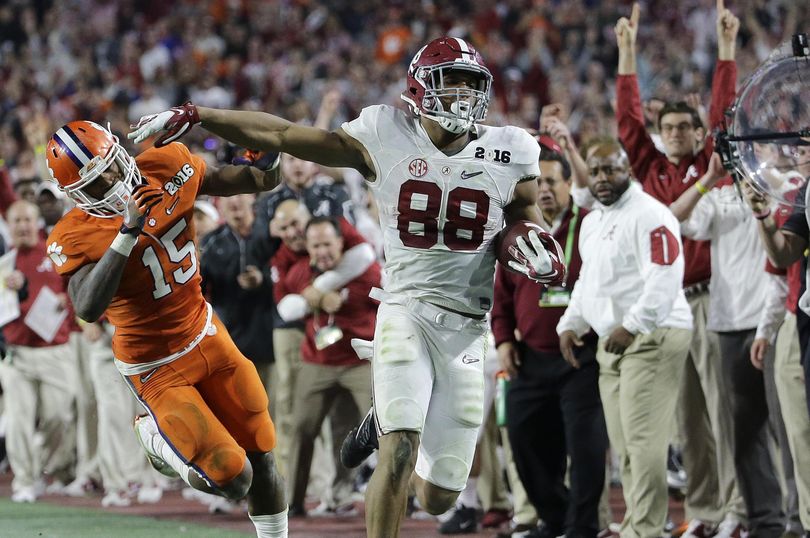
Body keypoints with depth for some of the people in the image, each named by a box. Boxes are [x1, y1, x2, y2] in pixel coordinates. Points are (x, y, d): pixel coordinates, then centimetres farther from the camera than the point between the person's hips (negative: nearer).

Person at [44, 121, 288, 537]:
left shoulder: (165, 169, -11)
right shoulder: (76, 237, -24)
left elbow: (222, 179, 8)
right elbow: (88, 309, -40)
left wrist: (262, 169, -15)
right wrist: (127, 233, -44)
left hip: (205, 334, 5)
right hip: (157, 369, -5)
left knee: (261, 461, 11)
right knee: (233, 480, -9)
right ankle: (153, 436, 17)